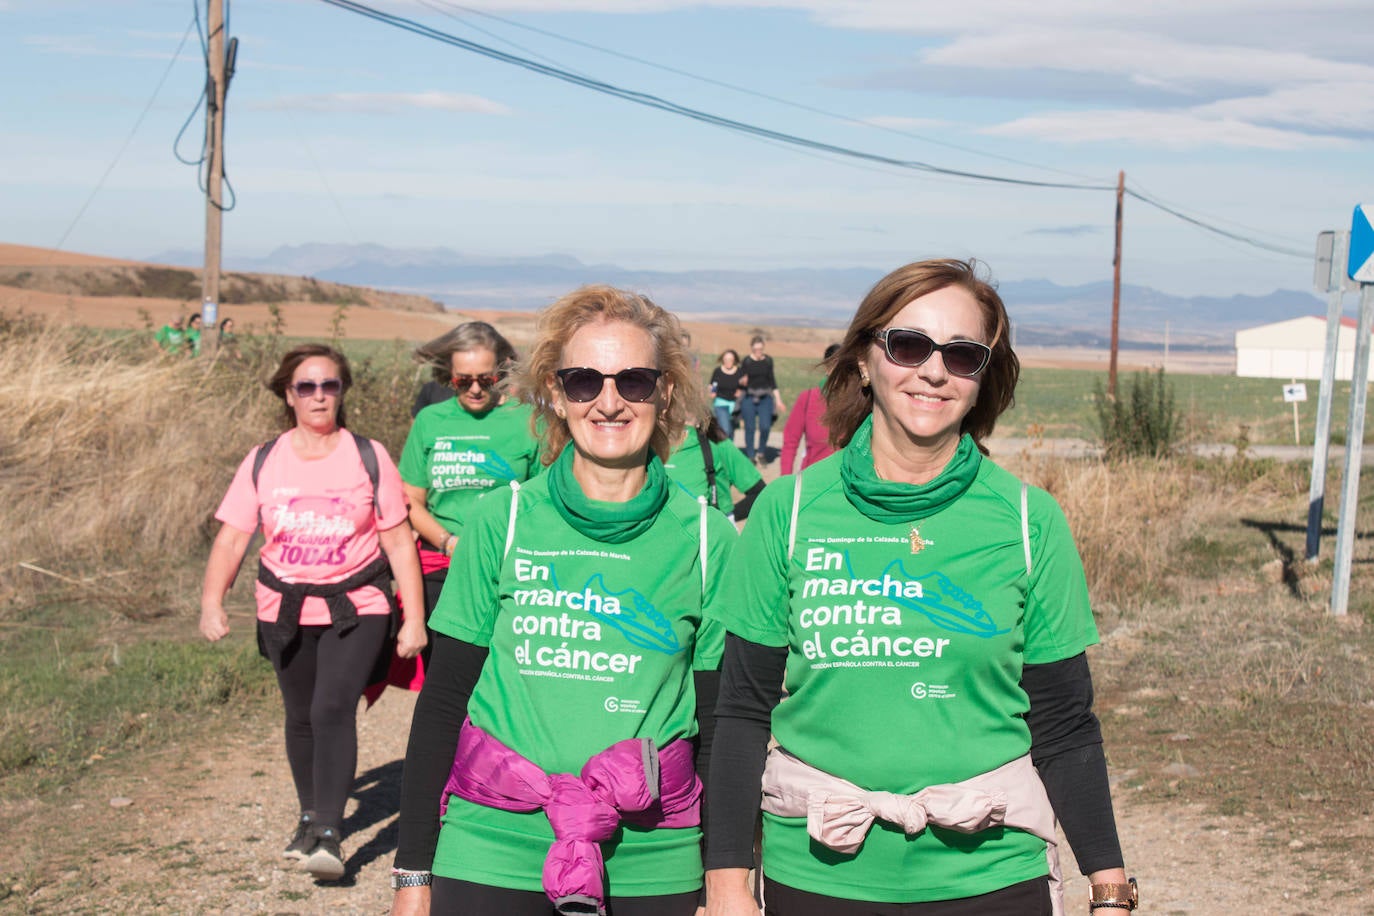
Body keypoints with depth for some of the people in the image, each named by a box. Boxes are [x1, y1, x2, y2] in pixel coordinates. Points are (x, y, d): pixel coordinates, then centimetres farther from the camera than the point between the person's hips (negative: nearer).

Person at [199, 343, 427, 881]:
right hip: (285, 611, 3)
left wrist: (414, 618, -4)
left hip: (356, 609, -3)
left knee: (334, 710, -19)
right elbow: (231, 538, -1)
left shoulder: (369, 457, -3)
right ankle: (310, 816, 34)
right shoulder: (263, 462, 1)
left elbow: (399, 541, -1)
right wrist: (212, 602, -16)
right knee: (301, 716, 14)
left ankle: (329, 833, -18)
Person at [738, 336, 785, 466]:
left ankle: (761, 452, 10)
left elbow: (772, 381, 14)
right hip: (749, 398, -2)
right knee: (749, 427, -1)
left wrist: (778, 400, 13)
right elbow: (740, 381, 1)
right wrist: (742, 381, -23)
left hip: (765, 398, 2)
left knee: (765, 426, -12)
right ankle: (751, 456, 11)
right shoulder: (746, 361, -2)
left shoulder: (768, 361, 6)